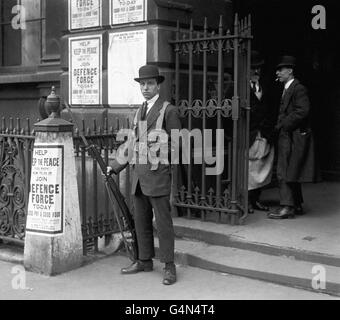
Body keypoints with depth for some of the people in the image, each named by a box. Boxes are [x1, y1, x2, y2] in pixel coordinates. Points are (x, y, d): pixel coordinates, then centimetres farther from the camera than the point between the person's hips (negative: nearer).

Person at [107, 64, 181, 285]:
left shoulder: (169, 110, -6)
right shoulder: (140, 111, 17)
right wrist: (116, 167, 18)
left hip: (158, 174, -7)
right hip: (139, 175, 7)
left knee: (163, 222, -3)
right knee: (141, 221, 13)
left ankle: (169, 267, 5)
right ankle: (145, 261, 26)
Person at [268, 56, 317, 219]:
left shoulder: (298, 89, -12)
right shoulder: (286, 89, 19)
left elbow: (302, 111, -21)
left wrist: (283, 125, -17)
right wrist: (280, 125, 6)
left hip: (293, 137, -10)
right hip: (287, 136, 10)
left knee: (284, 172, -10)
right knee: (291, 174, 14)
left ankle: (287, 207, -7)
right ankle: (297, 205, 22)